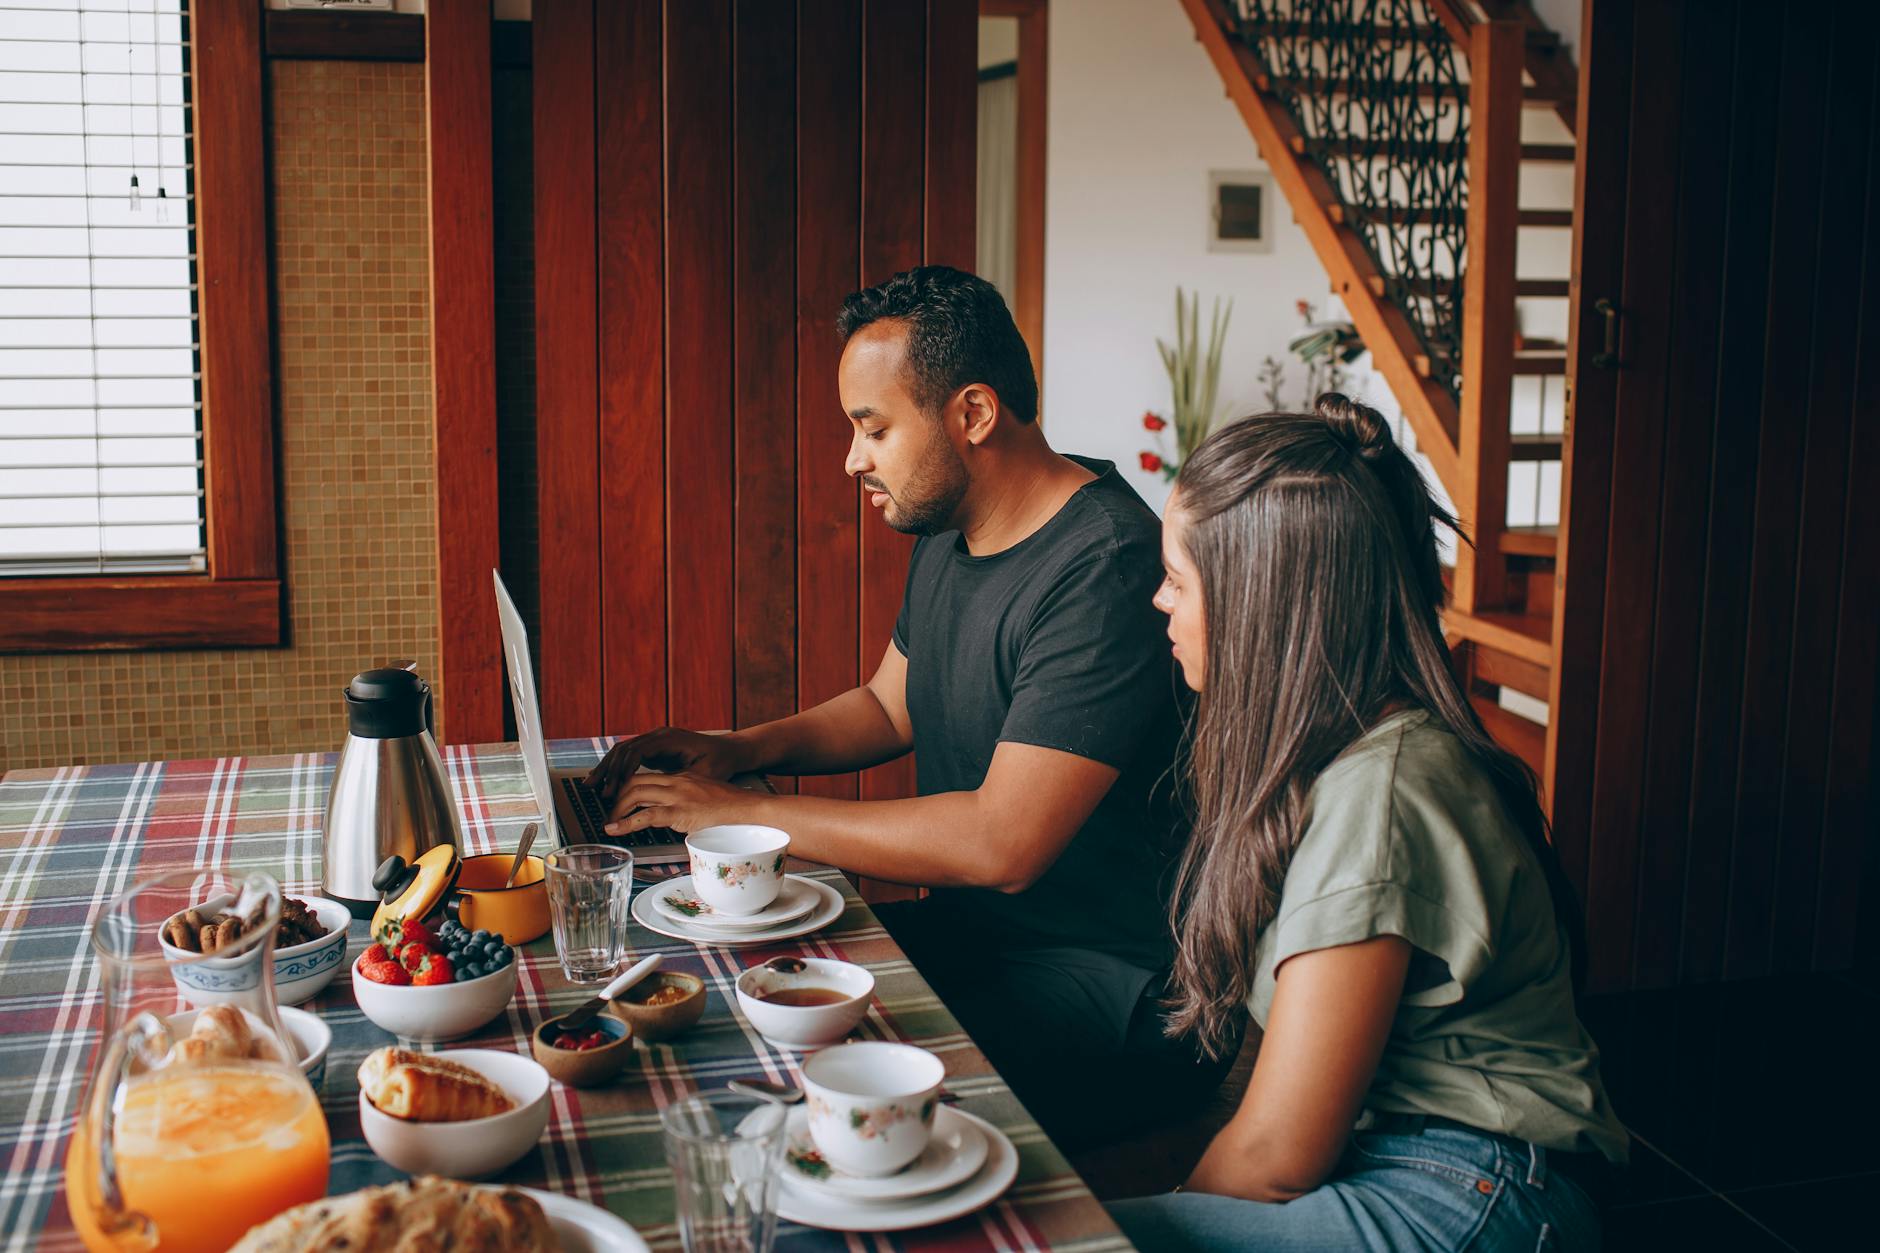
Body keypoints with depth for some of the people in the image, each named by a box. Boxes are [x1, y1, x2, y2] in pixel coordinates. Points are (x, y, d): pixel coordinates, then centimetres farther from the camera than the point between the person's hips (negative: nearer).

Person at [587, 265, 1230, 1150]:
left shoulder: (1108, 570, -24)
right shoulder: (947, 530, 8)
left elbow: (1002, 844, -30)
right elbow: (890, 707, 23)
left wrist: (739, 811, -23)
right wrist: (737, 750, 4)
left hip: (1110, 978, -9)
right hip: (966, 928, 9)